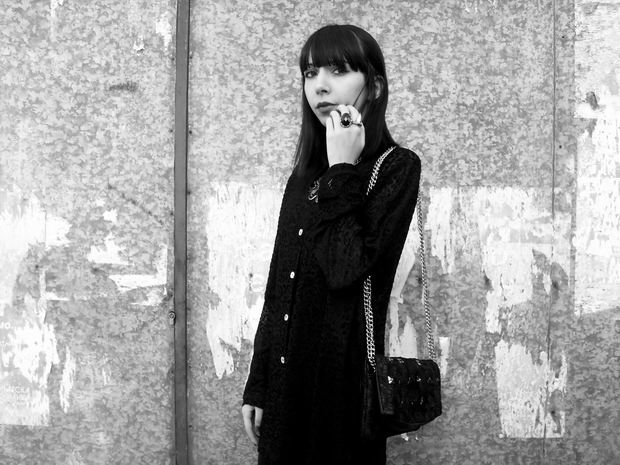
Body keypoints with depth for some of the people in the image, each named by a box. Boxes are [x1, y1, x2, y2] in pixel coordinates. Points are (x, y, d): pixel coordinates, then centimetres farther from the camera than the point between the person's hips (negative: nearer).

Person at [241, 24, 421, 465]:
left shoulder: (396, 167, -7)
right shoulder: (305, 173, 11)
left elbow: (345, 269, -20)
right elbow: (279, 288, 12)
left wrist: (342, 171, -15)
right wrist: (257, 386, 11)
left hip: (341, 376, -6)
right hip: (285, 379, 6)